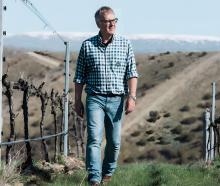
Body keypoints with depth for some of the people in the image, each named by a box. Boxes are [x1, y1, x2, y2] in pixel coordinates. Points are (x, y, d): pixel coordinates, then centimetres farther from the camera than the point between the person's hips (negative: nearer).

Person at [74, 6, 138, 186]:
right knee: (94, 139, -13)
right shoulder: (87, 45, 3)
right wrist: (78, 101, 6)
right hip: (95, 98, -1)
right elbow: (80, 76, 8)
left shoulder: (125, 44, 4)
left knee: (114, 142, 8)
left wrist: (132, 97, -9)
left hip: (116, 100, 1)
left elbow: (132, 73, 1)